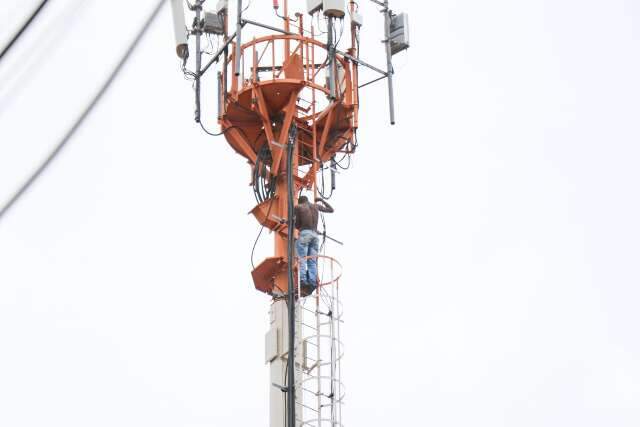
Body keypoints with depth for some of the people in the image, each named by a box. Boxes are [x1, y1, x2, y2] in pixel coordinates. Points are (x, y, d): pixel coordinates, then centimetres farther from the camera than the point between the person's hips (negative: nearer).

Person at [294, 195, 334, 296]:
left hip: (304, 233, -4)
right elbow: (331, 210, 27)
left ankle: (303, 280, -24)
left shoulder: (298, 207, 5)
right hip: (315, 234, 4)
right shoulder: (316, 206, 16)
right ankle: (312, 283, -5)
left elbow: (297, 224, 4)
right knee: (312, 261, 4)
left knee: (302, 259, -9)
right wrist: (321, 200, 38)